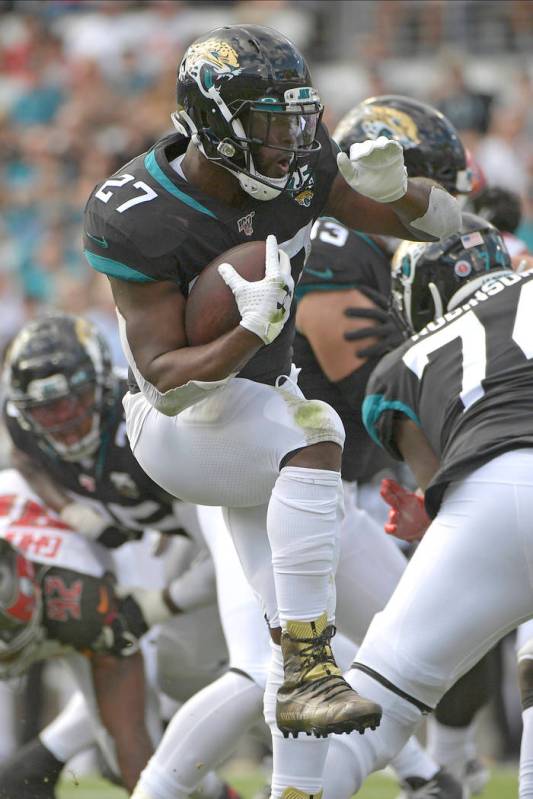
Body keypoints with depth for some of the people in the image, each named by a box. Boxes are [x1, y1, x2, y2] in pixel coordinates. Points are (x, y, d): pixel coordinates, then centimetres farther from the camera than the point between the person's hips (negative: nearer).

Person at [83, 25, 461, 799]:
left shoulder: (301, 166, -14)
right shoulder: (137, 219, -29)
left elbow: (442, 221, -6)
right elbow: (167, 380, -29)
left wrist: (395, 188, -29)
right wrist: (254, 330, -46)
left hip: (255, 407, 7)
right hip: (176, 422, -6)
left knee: (310, 631, 0)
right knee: (316, 436, -37)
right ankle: (306, 677, -35)